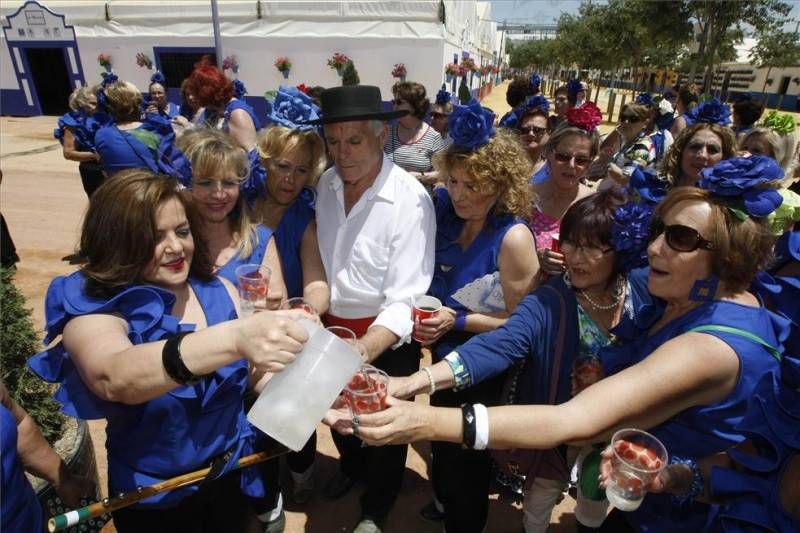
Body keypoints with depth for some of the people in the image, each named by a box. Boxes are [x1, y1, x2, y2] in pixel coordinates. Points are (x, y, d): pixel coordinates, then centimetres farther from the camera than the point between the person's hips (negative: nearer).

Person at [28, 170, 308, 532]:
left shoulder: (219, 291, -9)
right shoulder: (94, 311, -20)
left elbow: (256, 376, -5)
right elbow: (113, 378, -42)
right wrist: (235, 337, -58)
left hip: (233, 474, 3)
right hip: (153, 499, -3)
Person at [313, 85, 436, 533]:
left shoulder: (411, 199, -25)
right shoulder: (326, 184, -7)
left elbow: (405, 300, -29)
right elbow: (316, 254, 4)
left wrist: (365, 349, -43)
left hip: (387, 336, -5)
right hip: (331, 325, 5)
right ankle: (351, 466, 63)